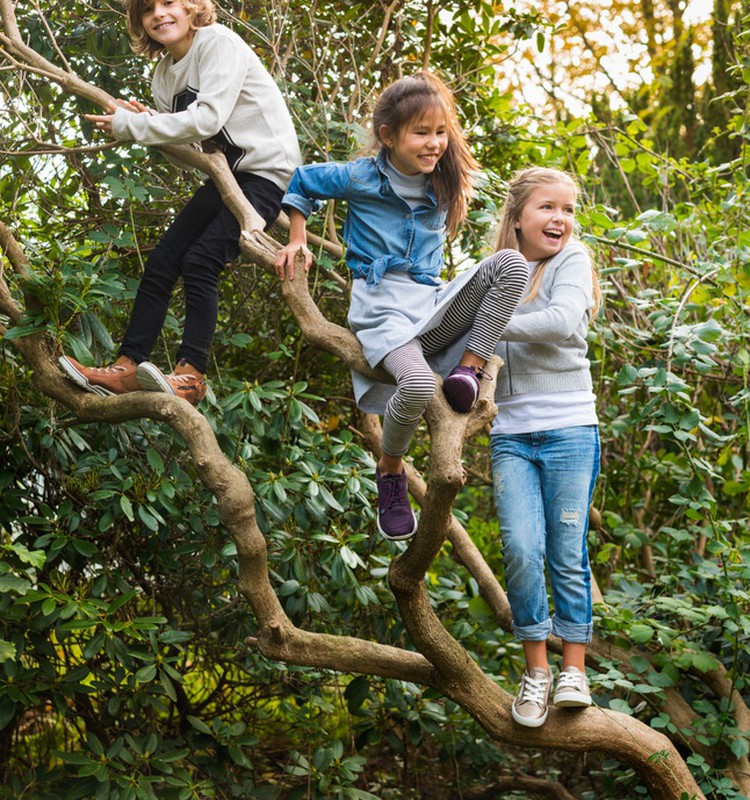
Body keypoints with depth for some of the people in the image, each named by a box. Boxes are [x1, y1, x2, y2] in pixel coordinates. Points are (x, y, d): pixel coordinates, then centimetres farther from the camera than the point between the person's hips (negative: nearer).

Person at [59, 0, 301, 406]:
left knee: (200, 260, -22)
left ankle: (190, 377, -21)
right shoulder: (164, 74, 9)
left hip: (267, 170, -9)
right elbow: (183, 142, 7)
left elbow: (207, 120, -25)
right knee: (161, 262, 1)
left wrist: (130, 125, -19)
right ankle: (126, 369, 3)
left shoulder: (219, 44, -15)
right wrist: (144, 121, -14)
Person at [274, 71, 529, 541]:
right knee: (418, 384, -36)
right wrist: (298, 240, 12)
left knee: (511, 263, -20)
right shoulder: (360, 179, 0)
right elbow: (303, 182, 17)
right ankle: (390, 472, -6)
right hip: (382, 307, -4)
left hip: (434, 306, 4)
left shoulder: (442, 189, 12)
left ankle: (469, 368, -18)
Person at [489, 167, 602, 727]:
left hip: (569, 429, -2)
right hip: (510, 434, 2)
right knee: (521, 547, -9)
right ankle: (536, 671, 4)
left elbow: (563, 321, -17)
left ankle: (574, 671, 11)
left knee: (567, 553, -1)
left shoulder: (572, 260, 1)